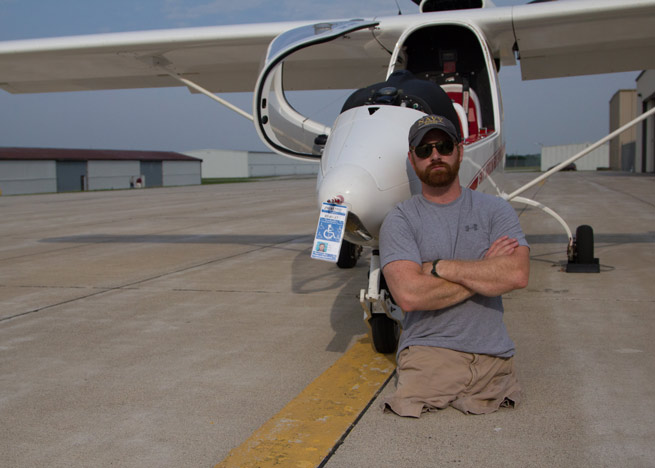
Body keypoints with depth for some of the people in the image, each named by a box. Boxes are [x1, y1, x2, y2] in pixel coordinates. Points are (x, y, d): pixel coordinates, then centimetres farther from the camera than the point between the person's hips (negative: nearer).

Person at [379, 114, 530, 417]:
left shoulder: (495, 210, 9)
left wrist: (440, 267, -9)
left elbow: (518, 275, -7)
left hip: (493, 355, 2)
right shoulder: (399, 220, 2)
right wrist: (484, 269, -6)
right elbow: (408, 294, -13)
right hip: (429, 352, -2)